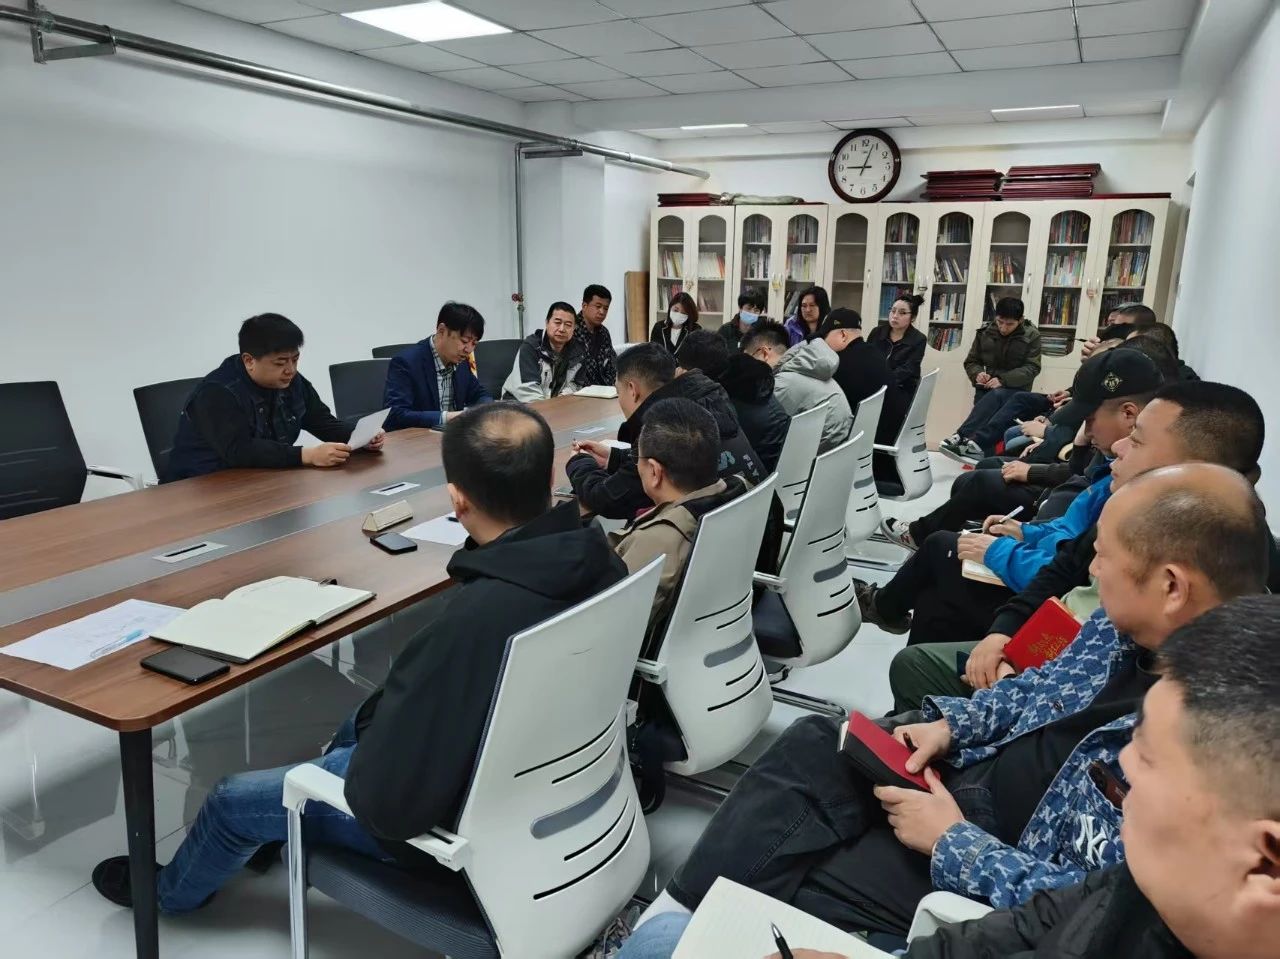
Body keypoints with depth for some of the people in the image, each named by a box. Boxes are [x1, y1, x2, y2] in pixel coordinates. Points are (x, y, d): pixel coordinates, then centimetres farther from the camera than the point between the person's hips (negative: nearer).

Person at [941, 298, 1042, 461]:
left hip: (1015, 388, -4)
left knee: (995, 396, -36)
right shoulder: (985, 333, 5)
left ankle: (959, 436, -43)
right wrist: (978, 374, -13)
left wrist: (1003, 379, -25)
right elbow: (971, 361, 13)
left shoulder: (1031, 336, -3)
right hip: (987, 387, 4)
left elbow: (1032, 368, -9)